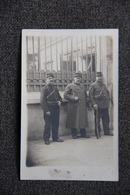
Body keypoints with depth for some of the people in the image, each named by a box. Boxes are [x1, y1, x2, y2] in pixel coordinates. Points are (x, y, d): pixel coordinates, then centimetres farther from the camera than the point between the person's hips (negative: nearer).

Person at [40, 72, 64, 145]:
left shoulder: (55, 88, 15)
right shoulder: (44, 89, -5)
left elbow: (59, 97, 25)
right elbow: (42, 100, -11)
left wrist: (59, 101, 1)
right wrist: (46, 110, -17)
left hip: (56, 109, 6)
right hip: (48, 110, -6)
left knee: (56, 124, 11)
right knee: (48, 125, 0)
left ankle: (55, 137, 23)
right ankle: (46, 139, 9)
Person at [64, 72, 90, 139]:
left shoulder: (82, 86, 17)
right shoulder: (70, 86, -1)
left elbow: (85, 95, 27)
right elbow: (65, 95, -6)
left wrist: (86, 100, 9)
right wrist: (73, 98, -16)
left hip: (82, 106, 5)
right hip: (74, 106, -5)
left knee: (83, 120, 7)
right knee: (74, 120, 0)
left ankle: (83, 133, 18)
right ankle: (74, 134, 12)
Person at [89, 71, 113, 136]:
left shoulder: (104, 85, 18)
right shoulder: (93, 85, -3)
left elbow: (107, 93, 25)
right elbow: (90, 95, -9)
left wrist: (107, 101, 12)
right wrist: (94, 104, -16)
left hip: (105, 105, 6)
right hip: (98, 106, -6)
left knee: (106, 119, 8)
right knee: (97, 120, 2)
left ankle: (107, 132, 19)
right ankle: (97, 133, 12)